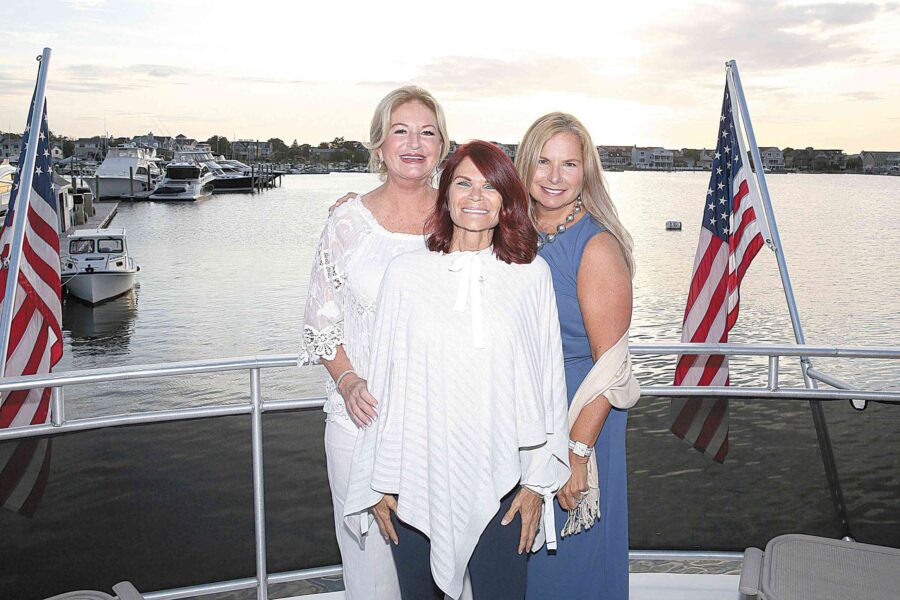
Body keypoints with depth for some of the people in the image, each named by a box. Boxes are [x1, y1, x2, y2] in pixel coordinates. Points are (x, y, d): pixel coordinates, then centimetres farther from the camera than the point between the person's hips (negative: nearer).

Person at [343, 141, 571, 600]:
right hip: (417, 480, 1)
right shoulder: (406, 273, 1)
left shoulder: (531, 274, 1)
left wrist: (537, 481, 1)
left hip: (499, 481, 0)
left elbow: (547, 381, 2)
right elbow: (385, 380, 3)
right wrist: (381, 484, 3)